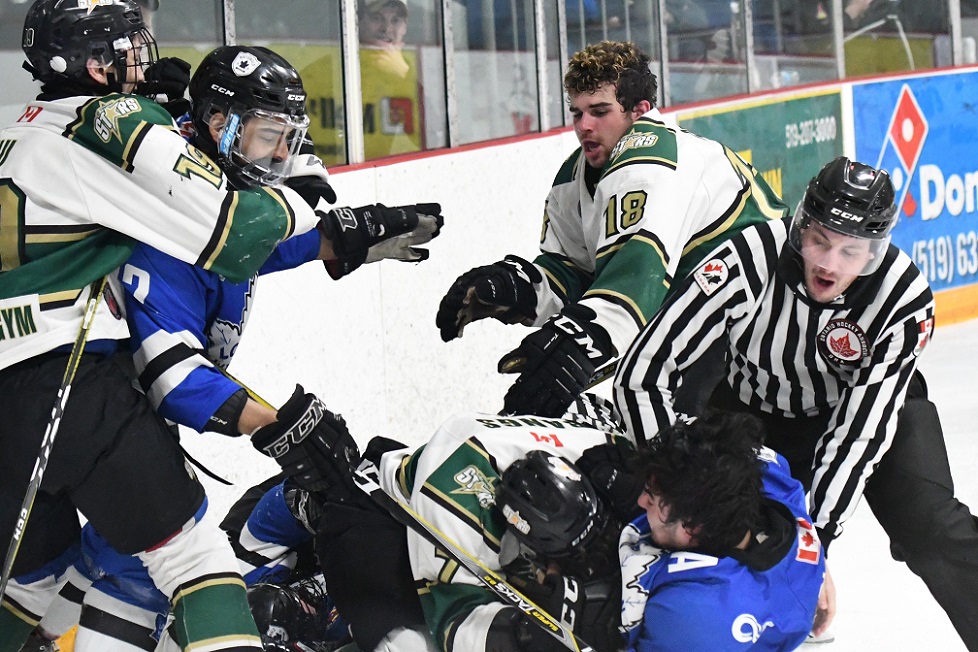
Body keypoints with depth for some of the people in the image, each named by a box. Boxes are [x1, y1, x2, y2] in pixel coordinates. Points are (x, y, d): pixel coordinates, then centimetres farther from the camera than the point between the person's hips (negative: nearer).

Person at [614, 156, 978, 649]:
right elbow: (643, 375, -32)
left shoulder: (906, 301, -30)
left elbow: (859, 430, -28)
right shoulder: (747, 262, -35)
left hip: (872, 403, 0)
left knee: (931, 526, -18)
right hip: (752, 404, 0)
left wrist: (816, 534, -34)